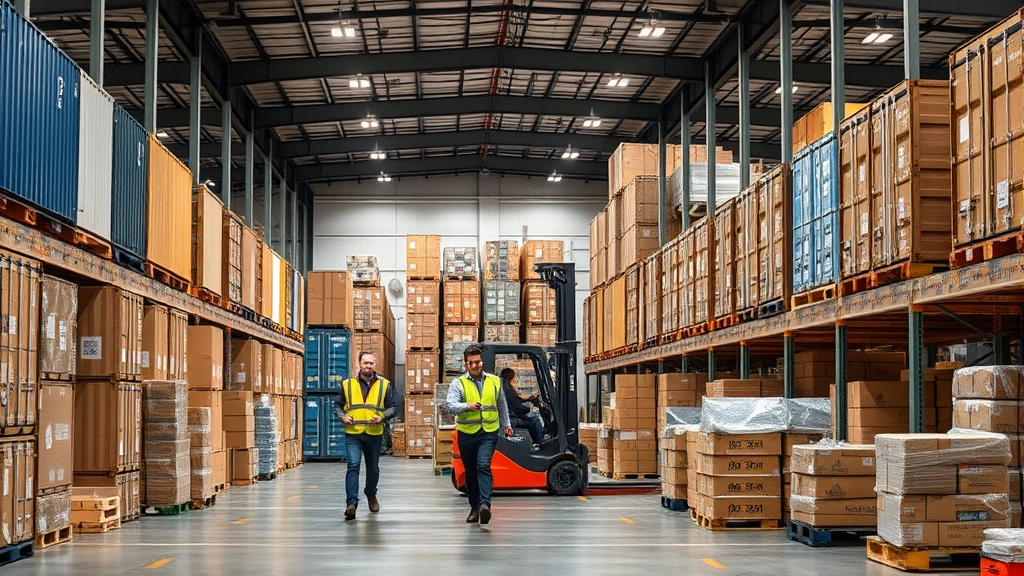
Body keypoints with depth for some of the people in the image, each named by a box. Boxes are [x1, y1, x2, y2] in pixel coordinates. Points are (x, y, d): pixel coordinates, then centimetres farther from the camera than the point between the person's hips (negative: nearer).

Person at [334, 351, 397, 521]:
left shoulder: (384, 385, 3)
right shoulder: (348, 384, 4)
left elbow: (393, 407, 5)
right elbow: (337, 405, 13)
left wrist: (382, 418, -12)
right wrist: (342, 416, -7)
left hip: (374, 434, 2)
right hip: (353, 434, -1)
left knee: (373, 468, 17)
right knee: (353, 466, -16)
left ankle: (371, 495, 42)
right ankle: (351, 503, -20)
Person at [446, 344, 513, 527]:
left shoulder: (494, 381, 8)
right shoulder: (458, 383, -1)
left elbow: (501, 405, 22)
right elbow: (449, 405, -14)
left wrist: (506, 424, 28)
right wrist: (467, 406, -31)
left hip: (488, 432, -1)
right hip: (467, 434, 1)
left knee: (483, 466, -20)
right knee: (470, 472, 10)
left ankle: (484, 504, -29)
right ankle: (475, 507, 23)